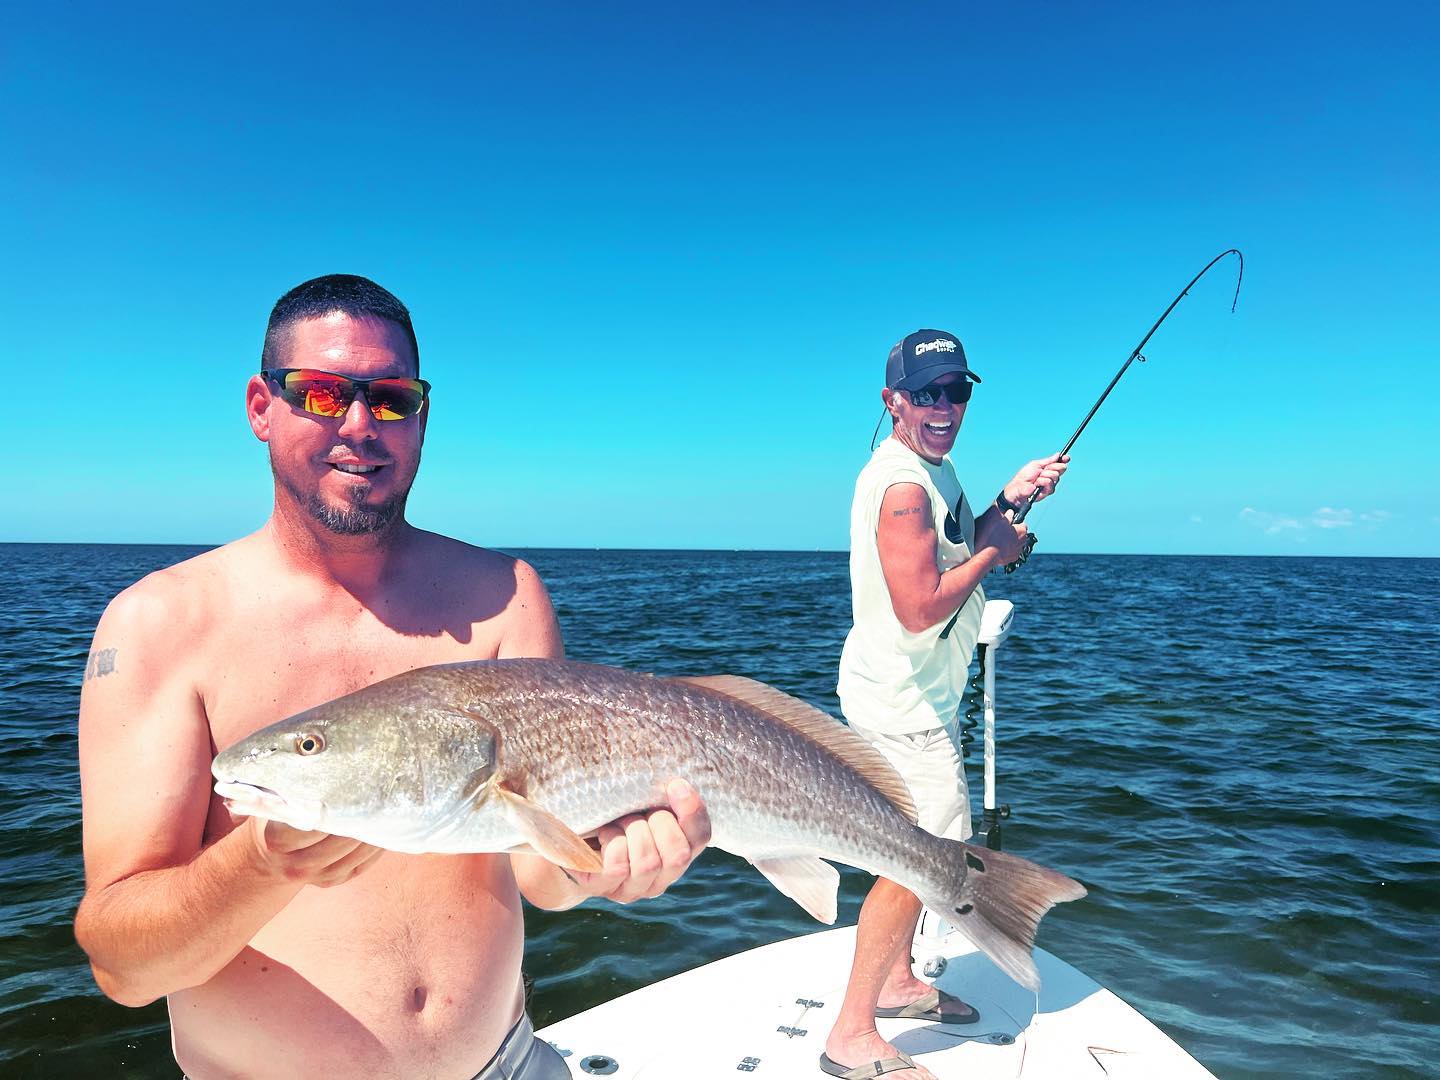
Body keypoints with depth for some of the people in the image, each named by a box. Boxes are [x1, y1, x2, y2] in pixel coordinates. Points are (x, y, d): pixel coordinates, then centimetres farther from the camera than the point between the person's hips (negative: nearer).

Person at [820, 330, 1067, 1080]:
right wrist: (995, 550, -17)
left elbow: (956, 550, 19)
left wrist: (1009, 499, 6)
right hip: (900, 703, -11)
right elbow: (920, 607, -29)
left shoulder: (938, 470, 10)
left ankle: (898, 983, 38)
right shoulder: (902, 484, -23)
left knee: (924, 848, 21)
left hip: (918, 697, 11)